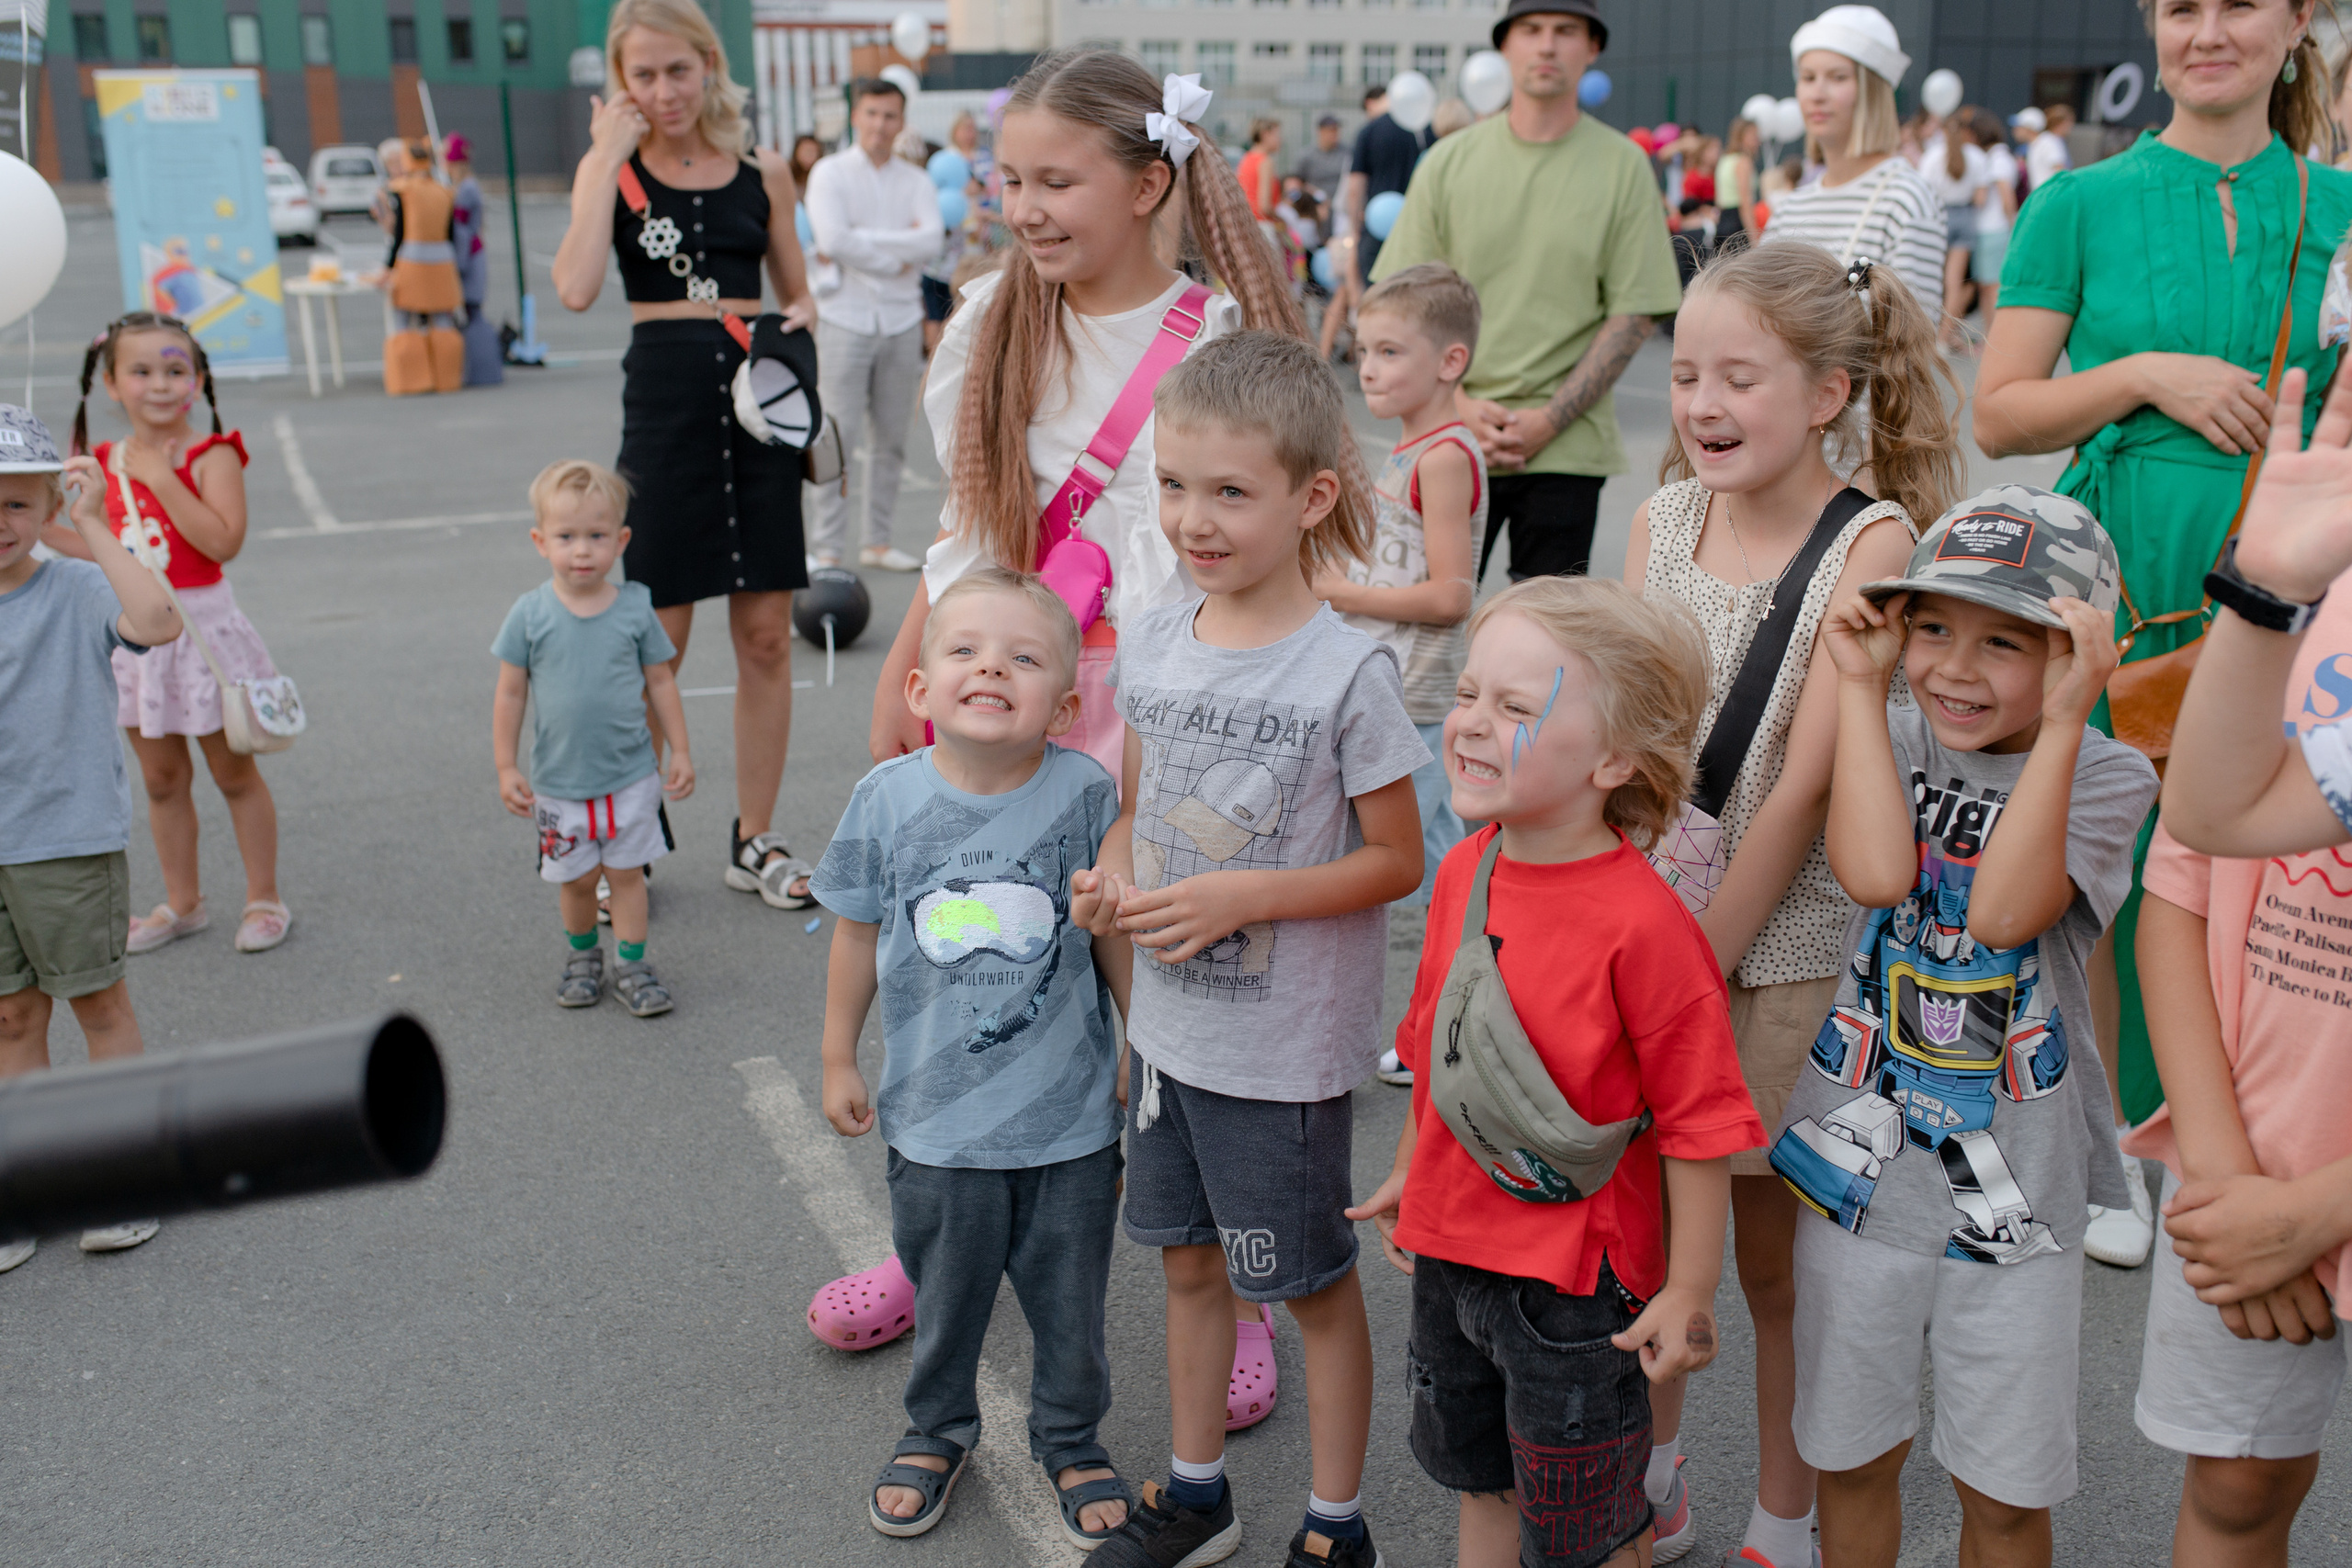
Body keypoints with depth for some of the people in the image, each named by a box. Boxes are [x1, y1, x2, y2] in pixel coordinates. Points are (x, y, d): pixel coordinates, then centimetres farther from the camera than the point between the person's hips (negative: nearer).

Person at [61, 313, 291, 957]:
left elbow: (223, 541, -25)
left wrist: (162, 479, -25)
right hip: (134, 632, 5)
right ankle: (182, 903, 29)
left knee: (233, 771, 8)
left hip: (202, 626, -5)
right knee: (161, 778, 15)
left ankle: (263, 899, 21)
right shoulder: (106, 464, 5)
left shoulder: (212, 455, -12)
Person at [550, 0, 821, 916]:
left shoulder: (762, 174, 8)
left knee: (766, 636, 6)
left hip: (759, 397, 3)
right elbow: (576, 289, -16)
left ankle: (754, 841, 19)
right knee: (655, 642, 1)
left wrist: (804, 317, -5)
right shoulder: (611, 167, 2)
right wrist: (611, 155, -12)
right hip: (665, 401, -2)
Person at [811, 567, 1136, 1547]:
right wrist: (838, 1059, 8)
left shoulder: (1086, 795, -14)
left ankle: (1070, 1439, 42)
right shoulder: (889, 798, -11)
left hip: (1071, 1116, 0)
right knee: (944, 1293, 19)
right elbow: (858, 934, 2)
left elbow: (1116, 937, -1)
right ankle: (937, 1429, 46)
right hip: (935, 1111, 1)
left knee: (1070, 1299, 16)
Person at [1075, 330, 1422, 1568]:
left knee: (1314, 1282, 10)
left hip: (1288, 1046, -6)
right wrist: (1115, 877, -9)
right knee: (1189, 1260, 20)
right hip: (1169, 1024, 6)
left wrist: (1241, 898, -22)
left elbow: (1398, 860, -13)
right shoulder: (1151, 642, -1)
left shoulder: (1348, 672, -19)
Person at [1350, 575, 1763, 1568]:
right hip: (1451, 1253, 7)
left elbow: (1698, 1123, -19)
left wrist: (1687, 1295, -14)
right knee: (1481, 1485, 26)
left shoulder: (1642, 925, -25)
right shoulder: (1465, 870, -3)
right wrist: (1410, 1171, 21)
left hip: (1573, 1280, -6)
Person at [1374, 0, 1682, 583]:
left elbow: (1634, 313, -1)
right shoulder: (1449, 161, 5)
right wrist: (1459, 405, -8)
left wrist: (1550, 419, -10)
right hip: (1453, 442, 1)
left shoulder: (1623, 167, 1)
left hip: (1565, 445, -1)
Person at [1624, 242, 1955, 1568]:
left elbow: (1804, 786, -16)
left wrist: (1697, 960, -17)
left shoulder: (1873, 541, -12)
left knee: (1776, 1258, 10)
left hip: (1783, 950, -4)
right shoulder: (1662, 516, 2)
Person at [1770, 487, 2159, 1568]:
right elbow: (1874, 874, -25)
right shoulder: (1889, 735, -3)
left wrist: (2061, 722, -27)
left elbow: (2001, 913, -27)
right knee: (1852, 1456, 18)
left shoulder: (2104, 775, -8)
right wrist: (1862, 684, -19)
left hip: (2014, 1183, -1)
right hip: (1860, 1158, 2)